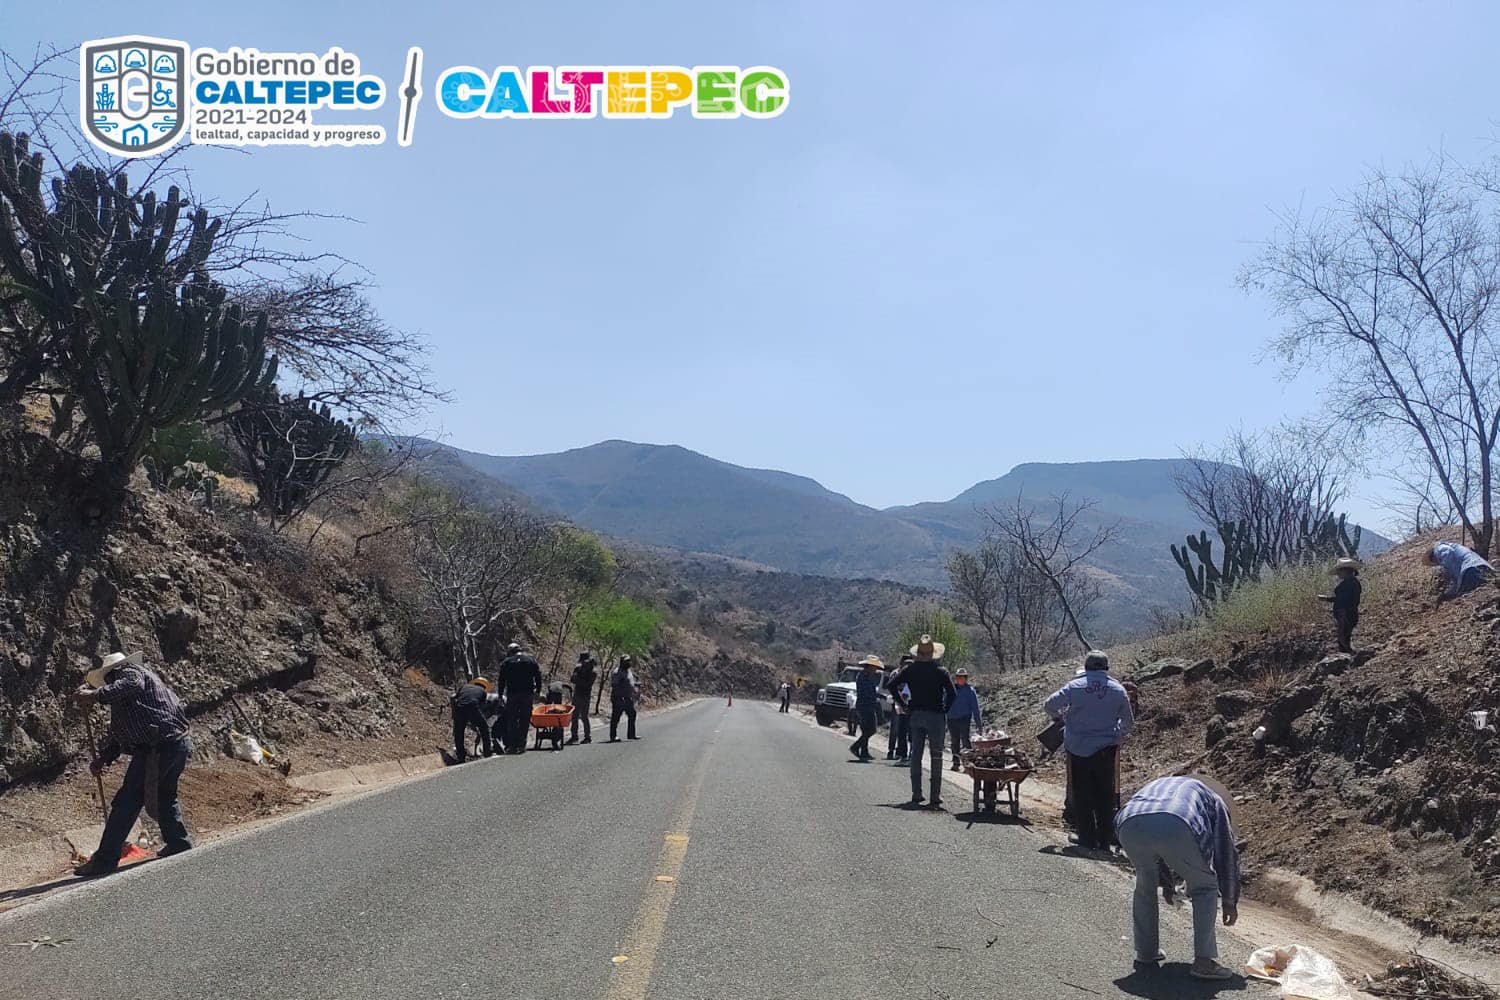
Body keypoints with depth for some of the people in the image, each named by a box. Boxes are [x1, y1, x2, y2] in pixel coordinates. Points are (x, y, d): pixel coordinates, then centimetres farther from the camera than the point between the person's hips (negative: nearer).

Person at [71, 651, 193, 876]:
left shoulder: (127, 671, 0)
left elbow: (131, 684, -27)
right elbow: (118, 732, 28)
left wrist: (98, 695, -36)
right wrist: (103, 758, 18)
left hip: (157, 748, -10)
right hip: (179, 743, 10)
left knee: (127, 803, -5)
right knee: (165, 796, 28)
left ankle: (105, 861, -3)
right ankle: (179, 843, 37)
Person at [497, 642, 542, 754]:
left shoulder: (506, 662, 6)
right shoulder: (531, 659, 9)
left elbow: (502, 680, 6)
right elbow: (538, 676, 5)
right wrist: (538, 692, 8)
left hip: (512, 694, -1)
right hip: (528, 693, 1)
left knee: (511, 720, 5)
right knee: (524, 719, 4)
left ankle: (511, 745, 1)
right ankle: (521, 745, 2)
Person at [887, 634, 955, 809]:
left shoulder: (910, 670, 1)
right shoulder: (941, 672, -6)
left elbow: (890, 685, -3)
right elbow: (951, 693, -16)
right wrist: (945, 709, -2)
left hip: (916, 715, 3)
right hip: (935, 716, -3)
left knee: (916, 755, 11)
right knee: (936, 756, 3)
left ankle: (916, 794, 11)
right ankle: (935, 796, 1)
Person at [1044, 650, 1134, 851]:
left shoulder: (1075, 686, -7)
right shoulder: (1118, 690, -1)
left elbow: (1049, 705, -4)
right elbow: (1129, 723, 7)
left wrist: (1061, 716, 16)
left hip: (1078, 749, -1)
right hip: (1105, 750, 1)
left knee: (1082, 795, 8)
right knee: (1105, 796, 11)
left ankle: (1087, 838, 9)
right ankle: (1105, 840, 11)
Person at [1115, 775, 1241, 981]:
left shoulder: (1158, 786, 47)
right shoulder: (1214, 800, 37)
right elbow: (1226, 852, 36)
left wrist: (1166, 882, 63)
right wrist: (1229, 901, 46)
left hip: (1130, 825, 4)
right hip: (1177, 827, -3)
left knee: (1145, 885, 30)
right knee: (1205, 887, 21)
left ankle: (1145, 953, 36)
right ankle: (1204, 961, 15)